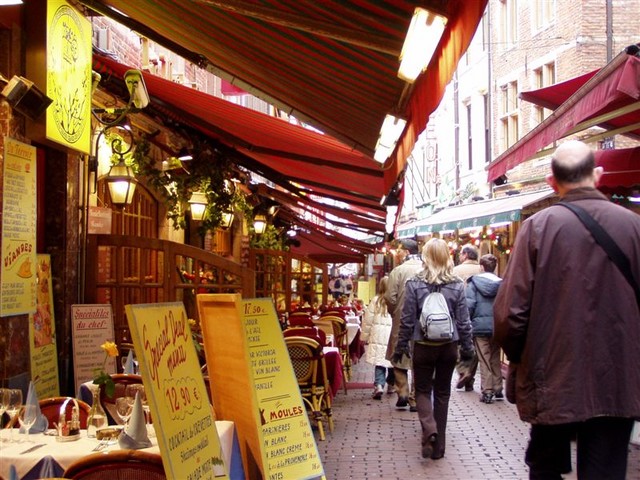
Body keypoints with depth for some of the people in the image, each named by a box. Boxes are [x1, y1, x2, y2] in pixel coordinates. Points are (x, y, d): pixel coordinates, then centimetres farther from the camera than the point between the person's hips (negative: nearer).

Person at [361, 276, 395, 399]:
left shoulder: (375, 300, -3)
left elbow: (367, 320, 1)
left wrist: (365, 337, 11)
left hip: (378, 337, 0)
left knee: (379, 363, 2)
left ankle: (379, 385, -15)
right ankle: (391, 385, 29)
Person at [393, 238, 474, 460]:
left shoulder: (414, 283, -9)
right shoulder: (457, 285, -3)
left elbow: (407, 319, -6)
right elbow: (463, 321, 1)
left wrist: (401, 346, 4)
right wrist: (467, 348, 11)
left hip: (423, 346, -2)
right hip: (449, 346, 2)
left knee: (423, 390, 12)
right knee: (442, 393, 13)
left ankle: (429, 430, -14)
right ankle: (439, 445, 17)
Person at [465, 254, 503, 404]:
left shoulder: (474, 283, -7)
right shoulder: (501, 284, 0)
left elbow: (469, 305, -12)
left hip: (480, 326, -3)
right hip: (497, 326, 3)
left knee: (484, 360, 4)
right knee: (495, 359, 16)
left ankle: (487, 392, 3)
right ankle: (497, 390, 21)